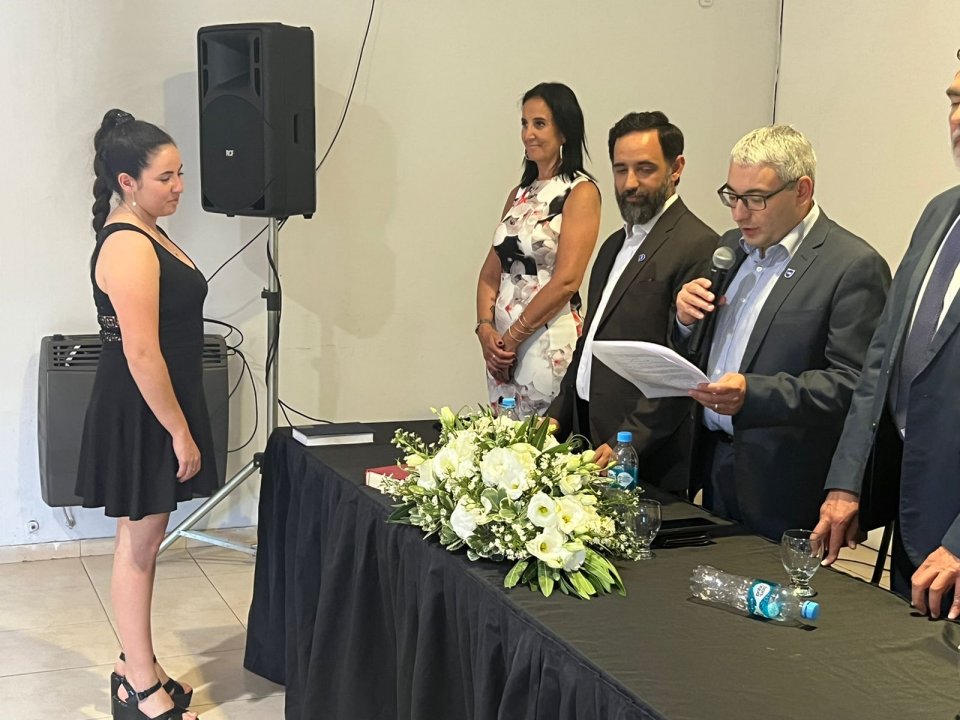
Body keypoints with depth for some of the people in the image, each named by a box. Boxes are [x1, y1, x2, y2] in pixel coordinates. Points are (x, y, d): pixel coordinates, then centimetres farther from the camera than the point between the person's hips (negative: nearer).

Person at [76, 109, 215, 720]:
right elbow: (142, 354, -24)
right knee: (140, 547, 0)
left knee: (143, 542, 17)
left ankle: (138, 666, 30)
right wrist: (180, 433, -19)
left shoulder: (144, 234, 11)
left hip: (155, 409, 10)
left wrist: (182, 424, 21)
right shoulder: (128, 247, -21)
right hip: (142, 416, -10)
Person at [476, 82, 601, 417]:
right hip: (501, 343, 7)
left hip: (550, 342, -7)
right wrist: (485, 328, -4)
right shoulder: (519, 194, 13)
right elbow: (491, 272, 12)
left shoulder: (581, 192, -7)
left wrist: (513, 336, -11)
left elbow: (566, 281, -15)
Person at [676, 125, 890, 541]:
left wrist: (753, 394, -29)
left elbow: (852, 384, -19)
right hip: (714, 462, 7)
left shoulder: (854, 267, -12)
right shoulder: (731, 248, 13)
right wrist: (686, 320, -3)